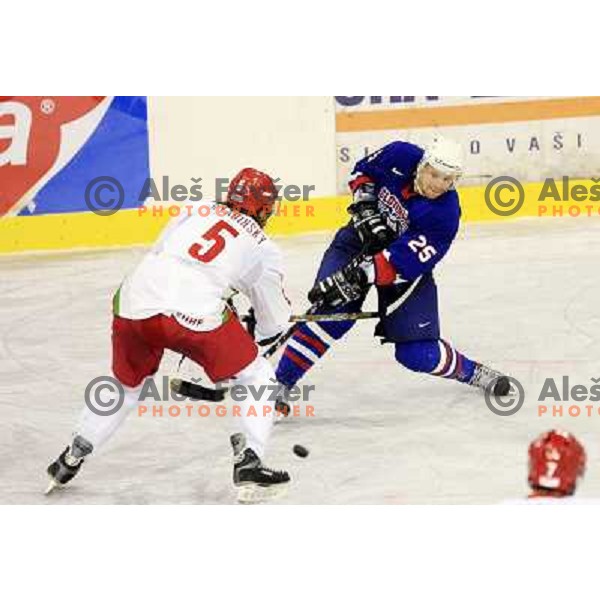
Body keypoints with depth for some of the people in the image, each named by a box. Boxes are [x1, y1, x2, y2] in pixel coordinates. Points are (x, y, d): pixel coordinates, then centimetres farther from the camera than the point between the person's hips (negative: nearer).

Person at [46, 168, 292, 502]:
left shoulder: (196, 213, 25)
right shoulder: (264, 248, 16)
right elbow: (275, 322, 21)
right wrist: (256, 335, 45)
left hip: (134, 301, 5)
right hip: (193, 311, -4)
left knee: (127, 385, 29)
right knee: (256, 377, 15)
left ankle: (70, 461, 33)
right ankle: (249, 463, 0)